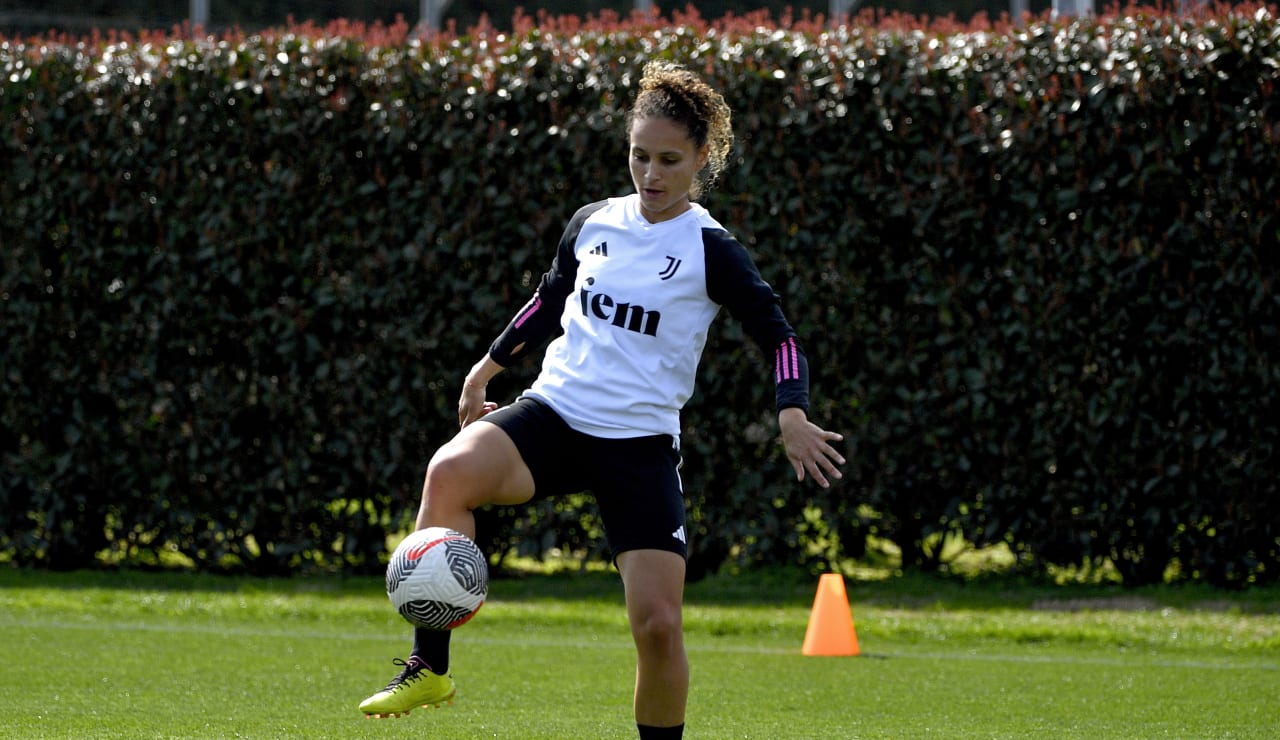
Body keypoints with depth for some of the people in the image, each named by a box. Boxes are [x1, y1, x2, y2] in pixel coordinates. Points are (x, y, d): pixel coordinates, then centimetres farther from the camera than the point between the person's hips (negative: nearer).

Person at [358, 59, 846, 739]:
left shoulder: (709, 250, -4)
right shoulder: (593, 223, 8)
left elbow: (778, 337, -5)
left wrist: (792, 416, -22)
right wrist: (486, 368, 28)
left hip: (642, 445, -2)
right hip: (553, 412, 2)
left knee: (658, 625, -10)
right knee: (450, 470, -29)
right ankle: (429, 668, -24)